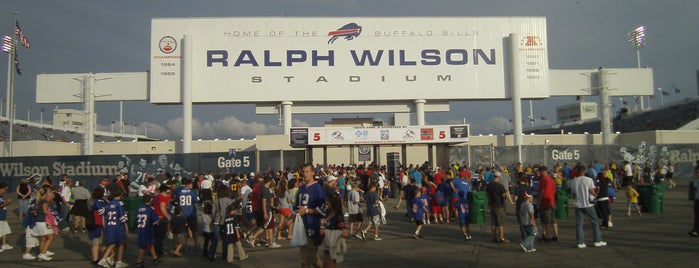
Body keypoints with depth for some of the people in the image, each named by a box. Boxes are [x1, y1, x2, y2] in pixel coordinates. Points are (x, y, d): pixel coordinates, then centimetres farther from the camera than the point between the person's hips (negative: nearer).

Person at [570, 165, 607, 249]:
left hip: (578, 205, 2)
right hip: (588, 204, -2)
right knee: (595, 222, 12)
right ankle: (598, 241, 15)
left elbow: (574, 194, 9)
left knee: (579, 224, 4)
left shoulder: (573, 182, 3)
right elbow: (592, 192, -9)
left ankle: (580, 242, 2)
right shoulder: (589, 180, -7)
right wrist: (596, 193, 12)